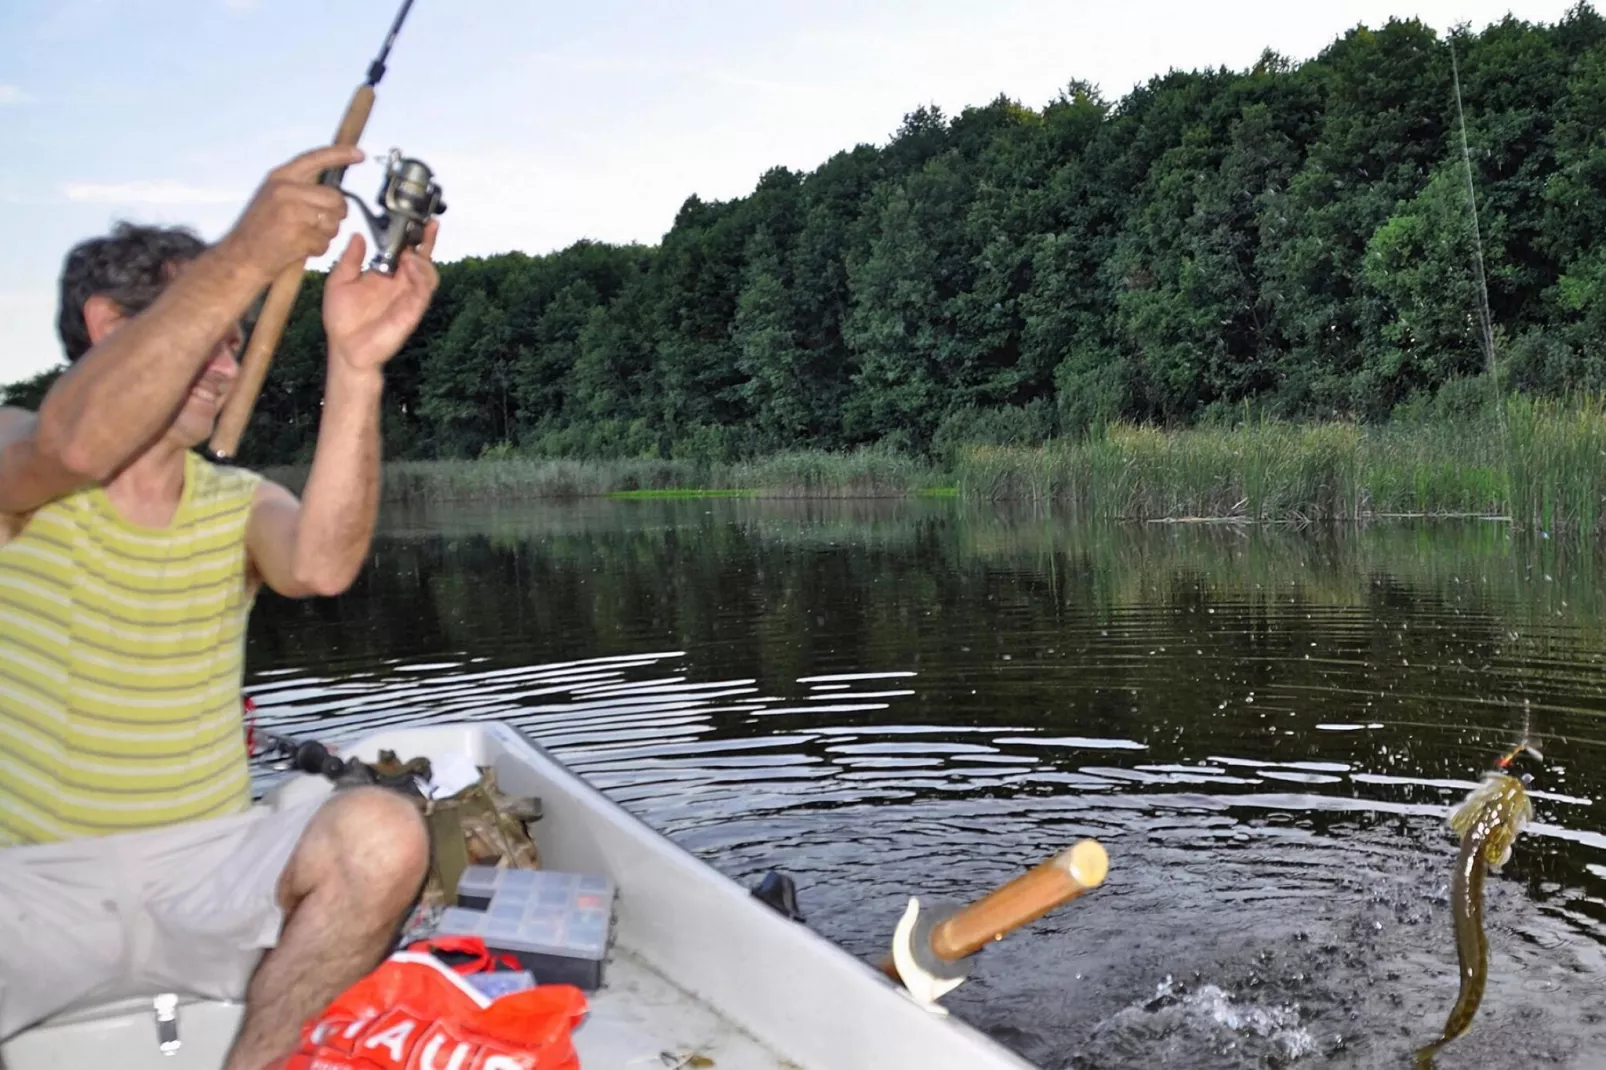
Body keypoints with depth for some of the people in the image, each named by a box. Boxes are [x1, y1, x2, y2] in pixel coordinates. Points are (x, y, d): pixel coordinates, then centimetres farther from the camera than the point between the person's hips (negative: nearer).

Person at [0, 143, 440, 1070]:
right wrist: (243, 260, -35)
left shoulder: (240, 506, 7)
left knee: (381, 835, -27)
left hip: (209, 871, 3)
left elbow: (321, 566, -18)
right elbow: (76, 446, -28)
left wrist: (356, 364, -30)